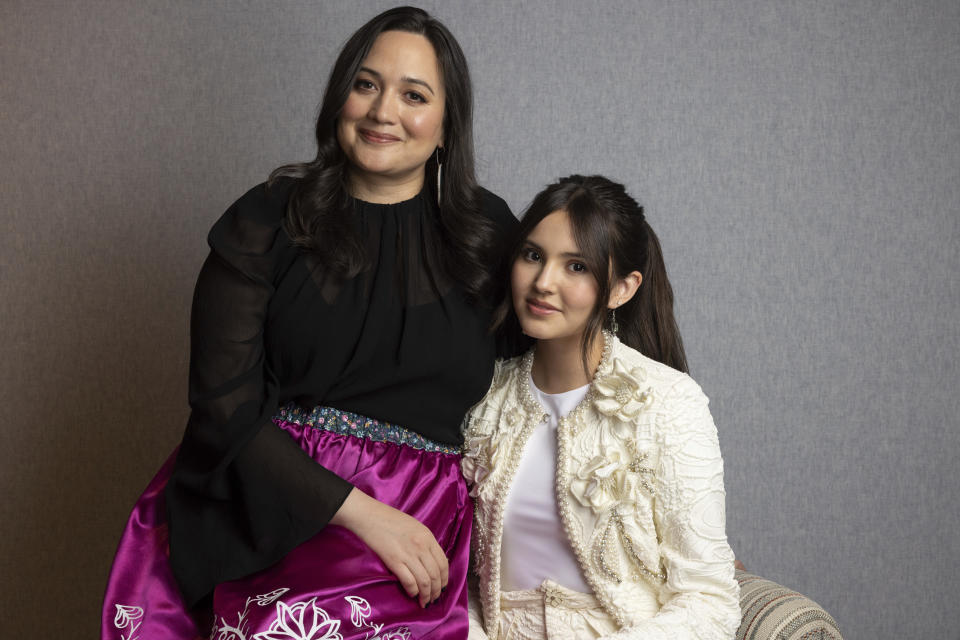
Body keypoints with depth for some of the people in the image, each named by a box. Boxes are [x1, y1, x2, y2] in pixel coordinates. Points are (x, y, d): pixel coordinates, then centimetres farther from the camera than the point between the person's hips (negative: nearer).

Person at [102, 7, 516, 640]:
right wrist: (363, 513, -13)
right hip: (271, 525, -1)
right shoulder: (269, 220, 2)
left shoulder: (488, 231, 7)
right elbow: (224, 404, -4)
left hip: (419, 547, 2)